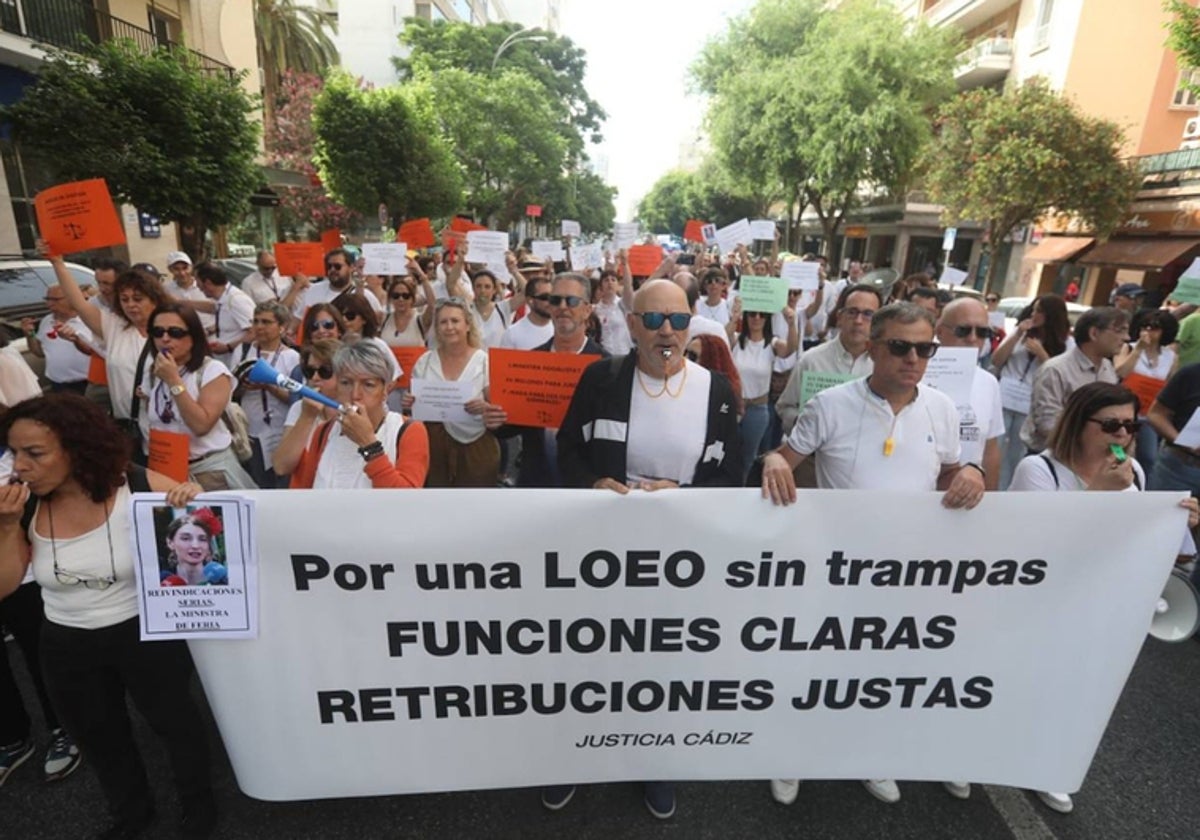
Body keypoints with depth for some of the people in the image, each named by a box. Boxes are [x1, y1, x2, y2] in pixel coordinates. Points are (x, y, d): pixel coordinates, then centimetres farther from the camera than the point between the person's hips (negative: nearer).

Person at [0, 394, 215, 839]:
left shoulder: (138, 488, -25)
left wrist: (192, 498, -40)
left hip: (147, 632, -4)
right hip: (67, 645, 5)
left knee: (173, 720, 19)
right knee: (97, 736, 26)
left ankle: (198, 801, 46)